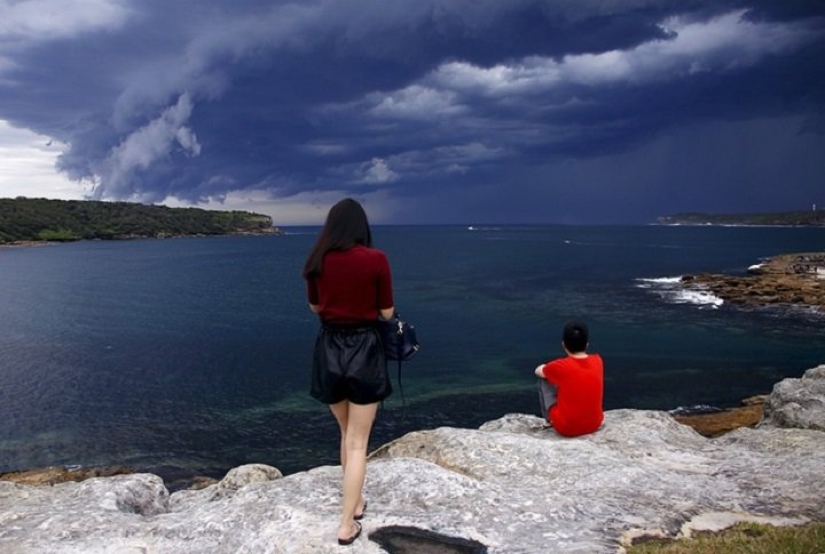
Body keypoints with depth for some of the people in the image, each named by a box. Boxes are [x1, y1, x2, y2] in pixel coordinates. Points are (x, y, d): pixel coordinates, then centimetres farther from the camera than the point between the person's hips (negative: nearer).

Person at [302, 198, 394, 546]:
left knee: (346, 434, 23)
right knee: (358, 442, 6)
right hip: (364, 350, -4)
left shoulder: (317, 260, -1)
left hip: (329, 350, 4)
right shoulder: (376, 259, -12)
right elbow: (387, 313, -4)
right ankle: (347, 524, 11)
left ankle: (354, 501, 37)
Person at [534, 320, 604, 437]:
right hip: (594, 424, 5)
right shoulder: (597, 361, -5)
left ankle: (550, 420, 21)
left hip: (566, 428, -4)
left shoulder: (560, 366, -17)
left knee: (544, 380, 10)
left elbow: (538, 371, 4)